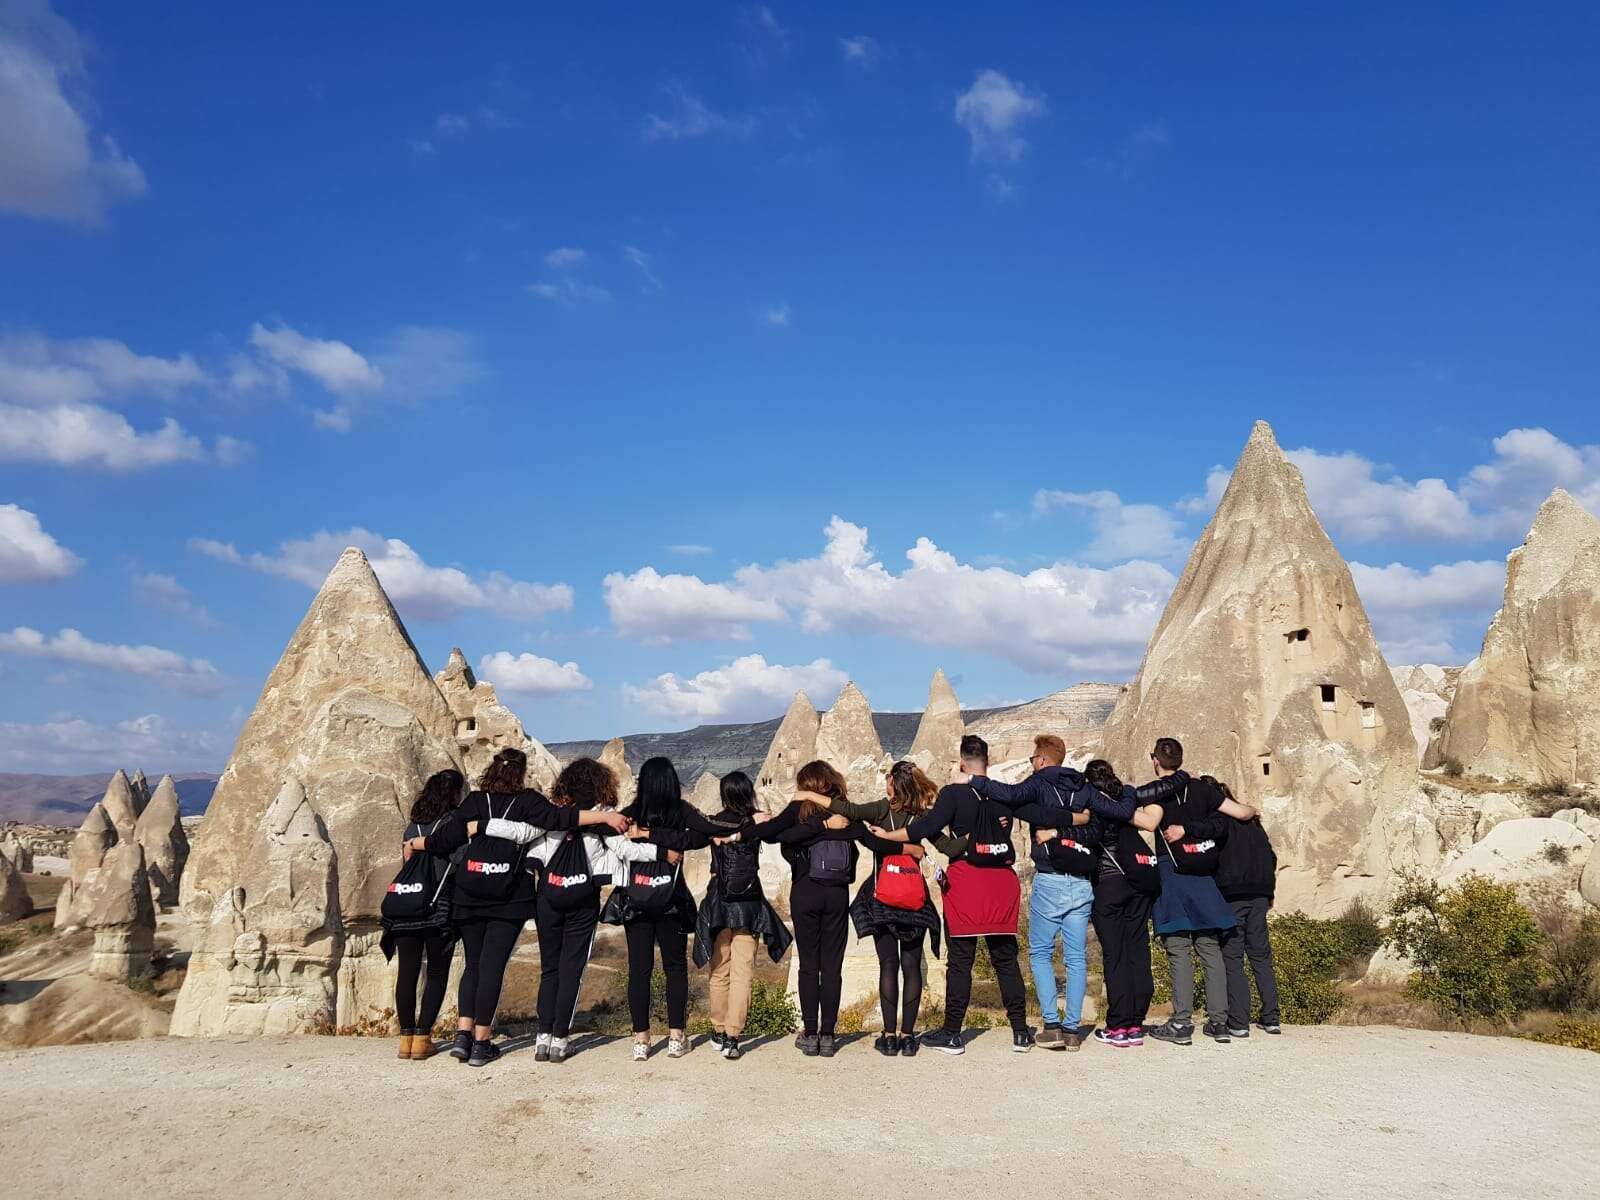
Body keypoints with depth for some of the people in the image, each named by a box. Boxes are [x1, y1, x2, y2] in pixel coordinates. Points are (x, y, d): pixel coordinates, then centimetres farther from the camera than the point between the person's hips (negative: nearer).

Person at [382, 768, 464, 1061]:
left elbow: (408, 859, 17)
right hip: (440, 906, -4)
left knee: (407, 970, 7)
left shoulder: (413, 824, 14)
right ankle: (422, 1038, 1)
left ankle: (406, 1038, 9)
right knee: (437, 972, 5)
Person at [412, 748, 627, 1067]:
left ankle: (463, 1035, 6)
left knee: (473, 963, 14)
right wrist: (604, 816, -18)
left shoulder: (475, 801, 6)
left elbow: (445, 839, 6)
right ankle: (481, 1044, 2)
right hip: (509, 898, -3)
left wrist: (413, 844, 23)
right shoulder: (527, 801, -2)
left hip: (469, 896, 3)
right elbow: (557, 818, -15)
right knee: (492, 966, 1)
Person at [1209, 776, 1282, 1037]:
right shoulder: (1250, 819, 16)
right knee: (1261, 955, 12)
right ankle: (1271, 1019, 14)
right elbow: (1271, 856, 16)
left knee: (1232, 958, -2)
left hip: (1230, 895, -6)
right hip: (1259, 895, 6)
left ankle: (1238, 1023, -4)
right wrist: (1269, 892, 20)